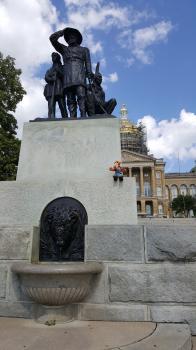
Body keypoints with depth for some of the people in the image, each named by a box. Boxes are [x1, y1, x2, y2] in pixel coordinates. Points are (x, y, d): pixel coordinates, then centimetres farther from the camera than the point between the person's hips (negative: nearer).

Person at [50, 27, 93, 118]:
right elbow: (52, 38, 21)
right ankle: (72, 119, -18)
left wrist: (89, 73, -1)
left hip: (79, 76, -1)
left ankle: (83, 116, -30)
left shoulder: (84, 49, 28)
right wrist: (63, 31, 30)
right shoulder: (64, 49, 29)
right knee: (70, 100, -11)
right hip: (68, 77, 2)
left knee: (81, 96, -21)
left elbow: (88, 63, 15)